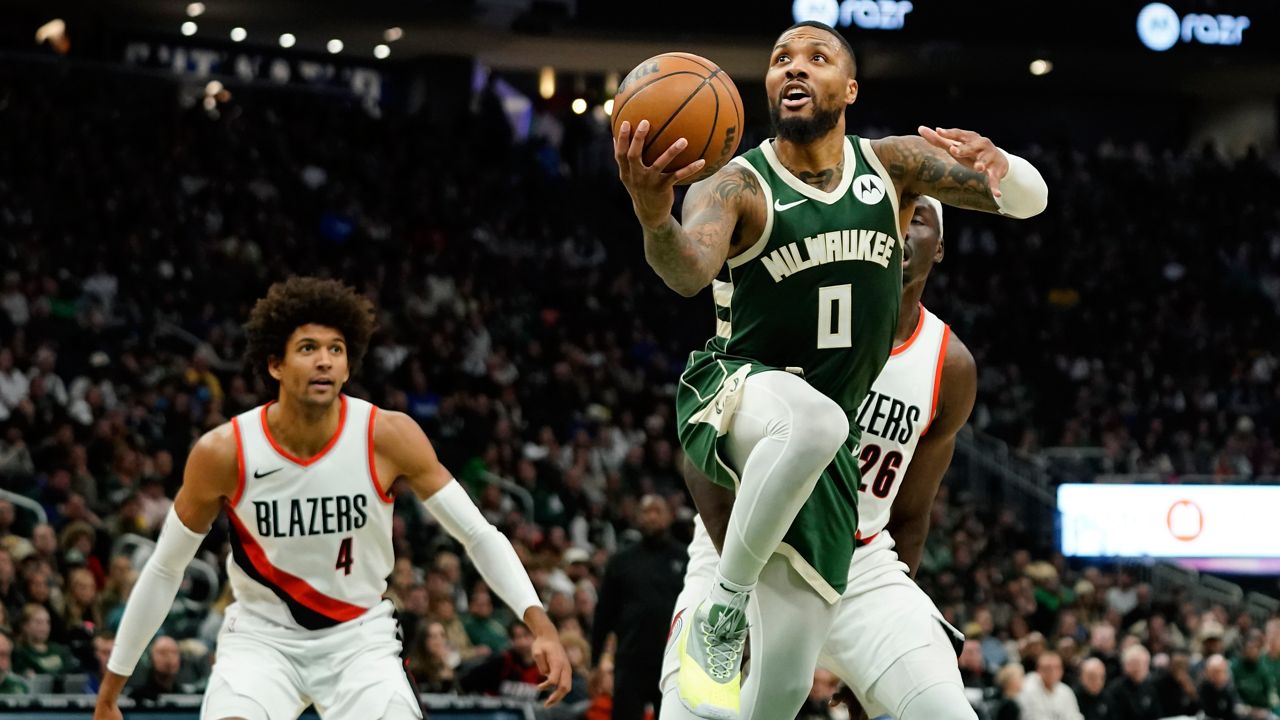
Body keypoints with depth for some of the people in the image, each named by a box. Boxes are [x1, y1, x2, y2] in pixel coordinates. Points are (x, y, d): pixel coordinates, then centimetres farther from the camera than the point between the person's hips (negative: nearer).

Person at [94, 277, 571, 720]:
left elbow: (478, 533, -9)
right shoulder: (222, 453, -15)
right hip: (262, 638, -1)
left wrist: (538, 623, -23)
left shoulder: (388, 437, -15)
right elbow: (164, 571, -3)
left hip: (360, 638, 1)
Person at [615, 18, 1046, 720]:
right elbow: (688, 270, -31)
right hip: (734, 393, -4)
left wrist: (998, 166, -23)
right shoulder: (737, 186, -10)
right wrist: (653, 217, -55)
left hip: (825, 441, 5)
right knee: (813, 419, -44)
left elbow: (1029, 201, 2)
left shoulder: (891, 164, 4)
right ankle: (720, 610, -26)